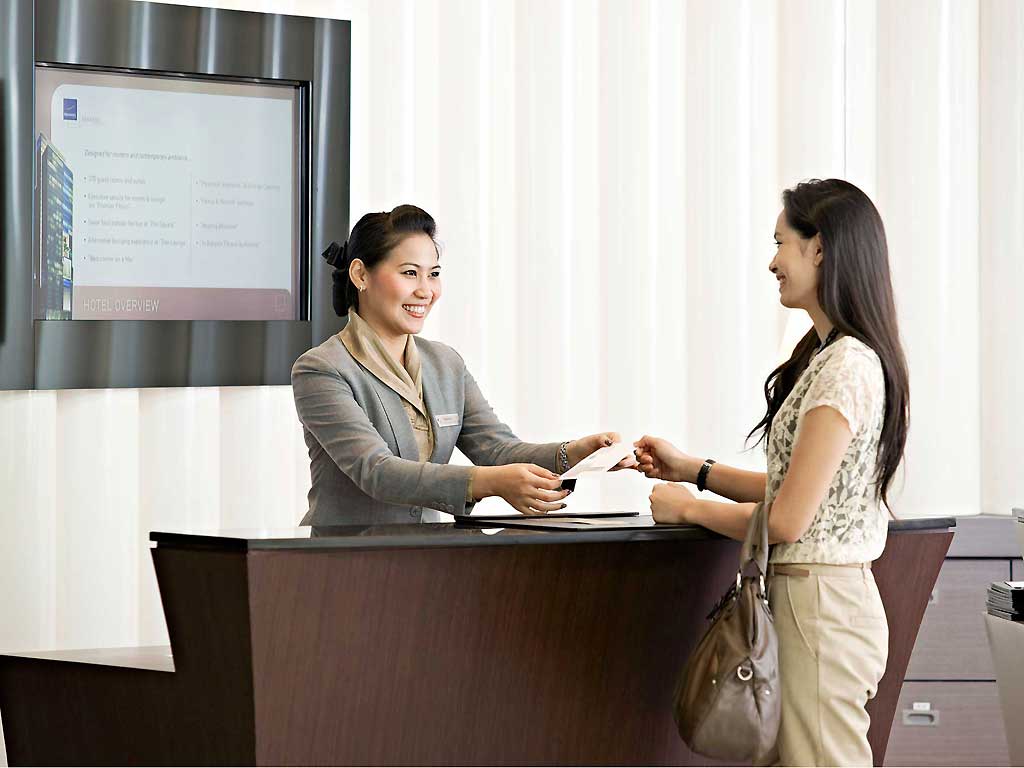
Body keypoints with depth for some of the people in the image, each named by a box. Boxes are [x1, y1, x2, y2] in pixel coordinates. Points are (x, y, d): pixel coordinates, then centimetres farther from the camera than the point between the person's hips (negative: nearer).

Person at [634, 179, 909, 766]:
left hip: (820, 606, -10)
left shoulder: (846, 367, -18)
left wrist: (686, 507, -4)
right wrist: (692, 469, 14)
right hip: (808, 599, 10)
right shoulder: (834, 356, 13)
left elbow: (786, 520, -18)